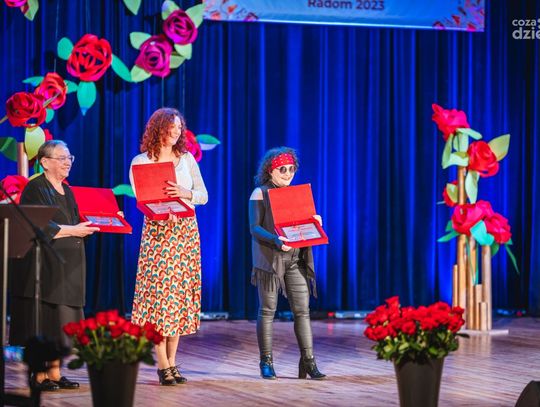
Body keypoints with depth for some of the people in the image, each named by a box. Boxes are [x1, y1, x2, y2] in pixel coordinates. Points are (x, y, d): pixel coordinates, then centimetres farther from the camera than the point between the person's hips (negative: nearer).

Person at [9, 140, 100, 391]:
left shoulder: (66, 191, 18)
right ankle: (39, 375, -5)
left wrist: (88, 227, 2)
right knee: (43, 319, -8)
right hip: (44, 263, -8)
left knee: (61, 321, 5)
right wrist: (73, 230, -18)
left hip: (67, 265, 8)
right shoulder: (35, 189, -7)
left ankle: (54, 372, 9)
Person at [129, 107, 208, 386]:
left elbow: (204, 196, 7)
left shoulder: (187, 159, 10)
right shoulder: (141, 162, 1)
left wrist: (185, 193, -14)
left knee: (181, 294, 3)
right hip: (157, 231, -3)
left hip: (186, 232, 3)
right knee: (159, 292, -8)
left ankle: (172, 361, 9)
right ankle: (163, 365, -5)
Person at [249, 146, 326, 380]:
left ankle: (308, 361, -3)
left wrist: (314, 222, -3)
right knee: (267, 310, 0)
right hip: (269, 259, -4)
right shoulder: (260, 194, -1)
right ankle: (266, 362, 7)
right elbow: (255, 228, -9)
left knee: (302, 310, -3)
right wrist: (276, 241, -25)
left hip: (296, 258, 5)